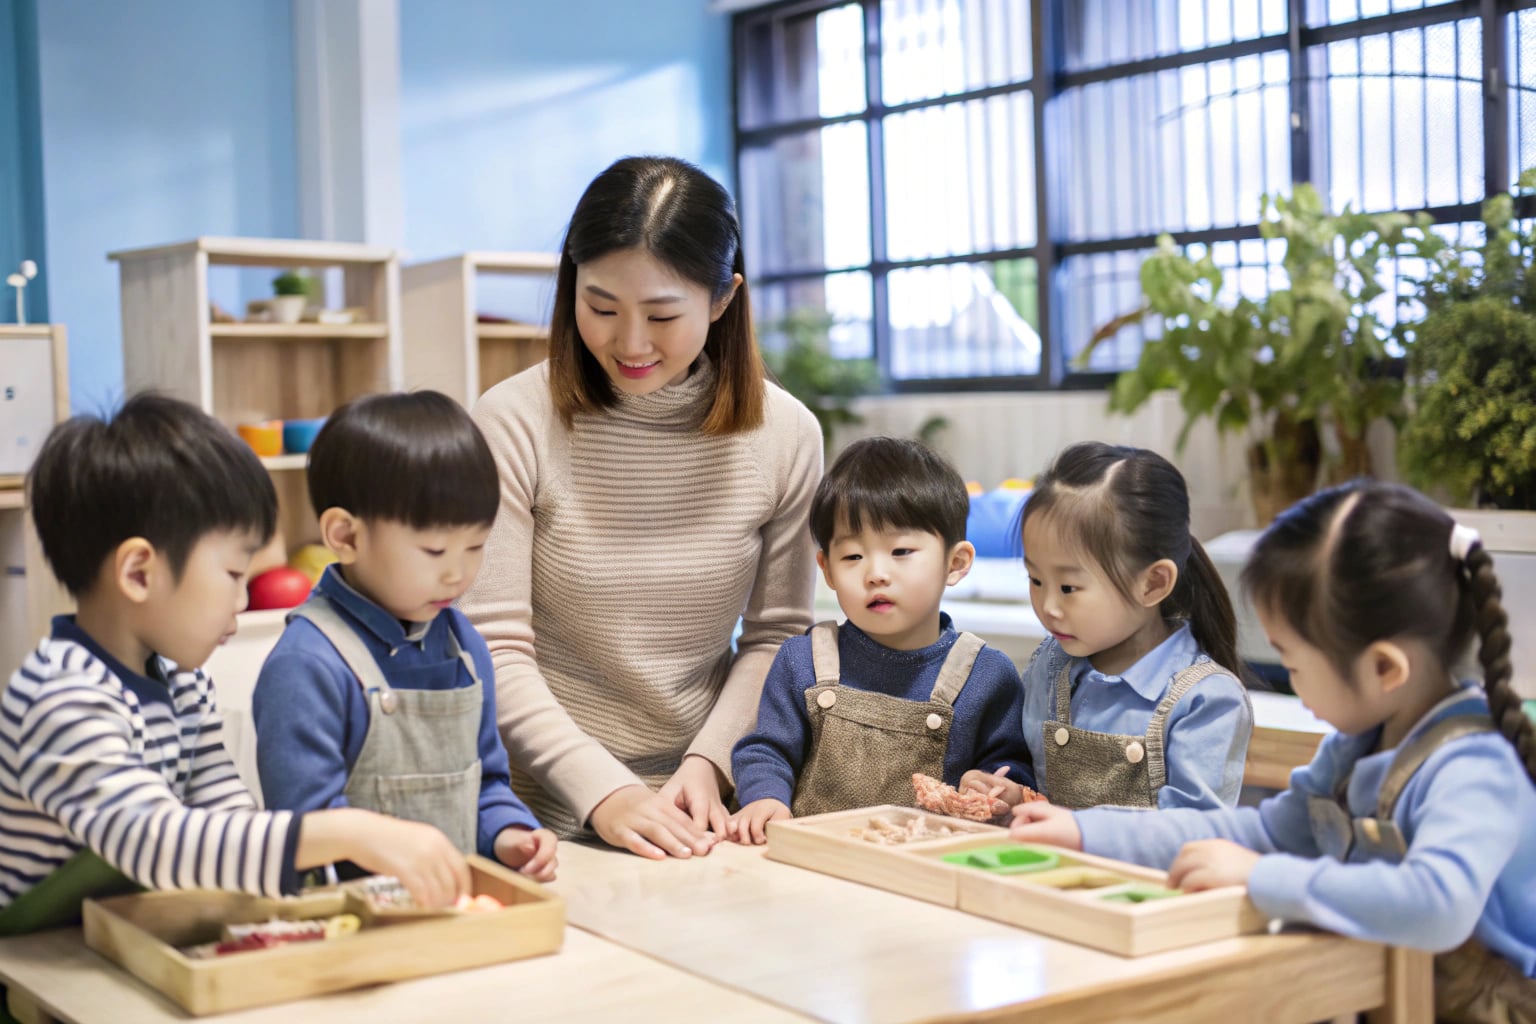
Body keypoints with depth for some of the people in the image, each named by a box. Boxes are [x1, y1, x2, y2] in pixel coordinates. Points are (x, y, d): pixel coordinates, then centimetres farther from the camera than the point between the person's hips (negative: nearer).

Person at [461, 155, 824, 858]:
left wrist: (708, 759, -5)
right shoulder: (515, 423, -7)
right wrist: (602, 792, -16)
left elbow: (775, 635, 9)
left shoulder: (784, 435, 1)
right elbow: (494, 653, -7)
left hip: (699, 809, 2)